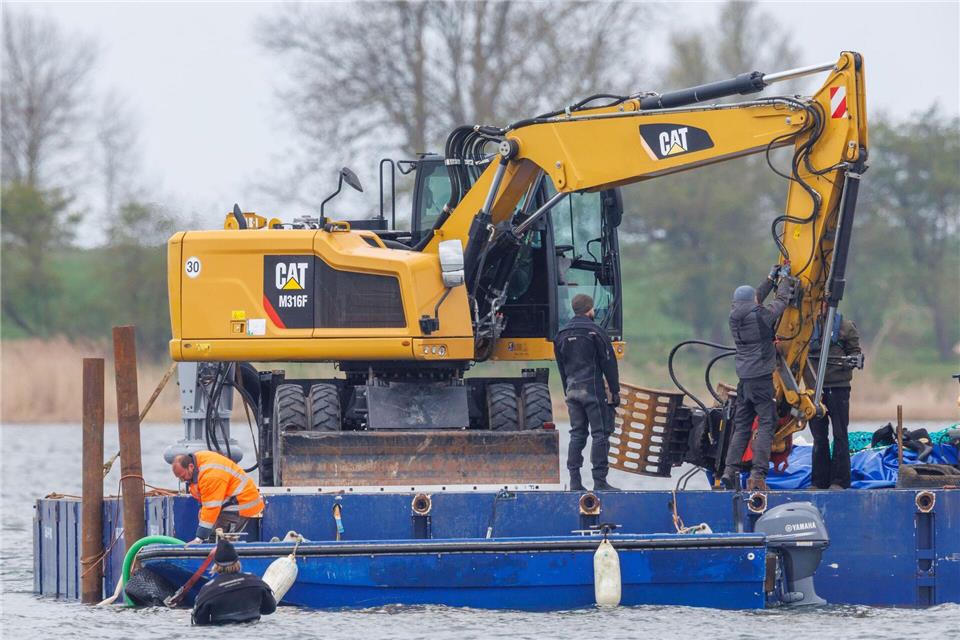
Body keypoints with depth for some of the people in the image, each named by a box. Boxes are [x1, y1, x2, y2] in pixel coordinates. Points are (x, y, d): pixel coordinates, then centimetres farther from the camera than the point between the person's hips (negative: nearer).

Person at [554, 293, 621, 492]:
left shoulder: (562, 335, 12)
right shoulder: (595, 332, -8)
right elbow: (609, 363, -7)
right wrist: (615, 391, -2)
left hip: (572, 391, 6)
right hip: (593, 389, -6)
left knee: (577, 434, 10)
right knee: (600, 434, -3)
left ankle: (575, 481, 6)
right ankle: (599, 481, -6)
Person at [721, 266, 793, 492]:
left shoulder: (735, 318, 6)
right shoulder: (762, 316, -11)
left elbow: (754, 301, 25)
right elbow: (782, 300, 4)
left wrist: (771, 278, 32)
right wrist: (784, 280, 24)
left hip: (744, 379, 6)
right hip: (761, 378, -6)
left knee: (741, 425, 14)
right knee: (766, 424, -6)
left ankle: (731, 469, 4)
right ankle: (757, 475, -15)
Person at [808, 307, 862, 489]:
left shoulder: (845, 326, 3)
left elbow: (855, 350, 4)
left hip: (838, 387, -3)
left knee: (839, 435, -2)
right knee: (819, 437, 9)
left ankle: (840, 480, 1)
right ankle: (820, 480, 14)